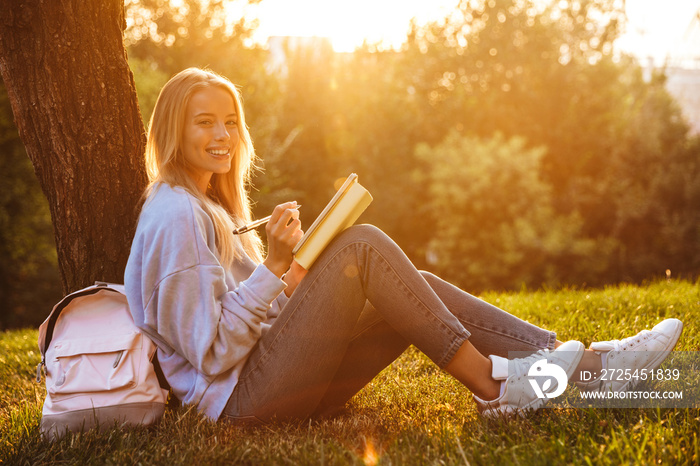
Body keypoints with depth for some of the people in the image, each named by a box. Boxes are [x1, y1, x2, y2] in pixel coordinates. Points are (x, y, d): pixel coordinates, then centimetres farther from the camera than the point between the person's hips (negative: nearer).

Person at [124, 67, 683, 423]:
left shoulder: (209, 207, 20)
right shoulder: (175, 216, -13)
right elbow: (212, 353, -17)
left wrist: (296, 277, 1)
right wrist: (275, 265, -20)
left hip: (274, 380, 9)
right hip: (242, 394, -9)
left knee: (416, 287, -3)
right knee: (363, 244, -21)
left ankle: (589, 363, -10)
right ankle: (490, 384, -17)